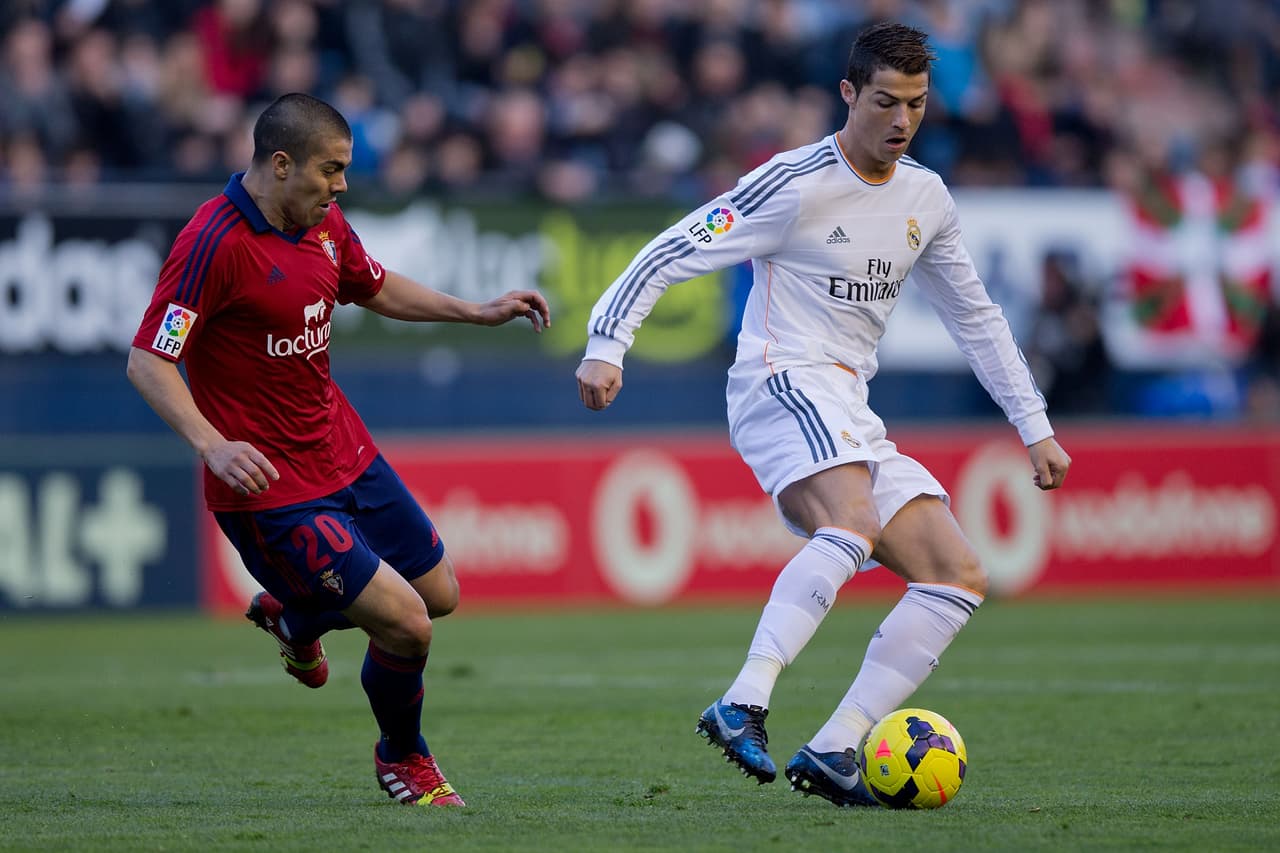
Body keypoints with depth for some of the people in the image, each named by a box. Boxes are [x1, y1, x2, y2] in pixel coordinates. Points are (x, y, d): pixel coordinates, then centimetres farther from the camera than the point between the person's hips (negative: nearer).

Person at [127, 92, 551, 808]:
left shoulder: (324, 224, 4)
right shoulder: (215, 243, -22)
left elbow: (378, 290, 24)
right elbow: (148, 361, -22)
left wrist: (478, 312, 17)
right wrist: (214, 446, -35)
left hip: (345, 452, 9)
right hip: (271, 484, -9)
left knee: (440, 593, 17)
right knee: (406, 626, -11)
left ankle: (294, 616, 43)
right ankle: (404, 760, 19)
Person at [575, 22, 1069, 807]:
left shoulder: (926, 198, 13)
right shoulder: (797, 185, -9)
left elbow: (975, 317, 25)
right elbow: (673, 253, -10)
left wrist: (1035, 427, 22)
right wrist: (607, 345, -22)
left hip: (850, 418, 8)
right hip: (783, 385, -8)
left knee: (962, 579, -3)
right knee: (854, 525, -37)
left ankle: (833, 752, -10)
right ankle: (744, 705, -46)